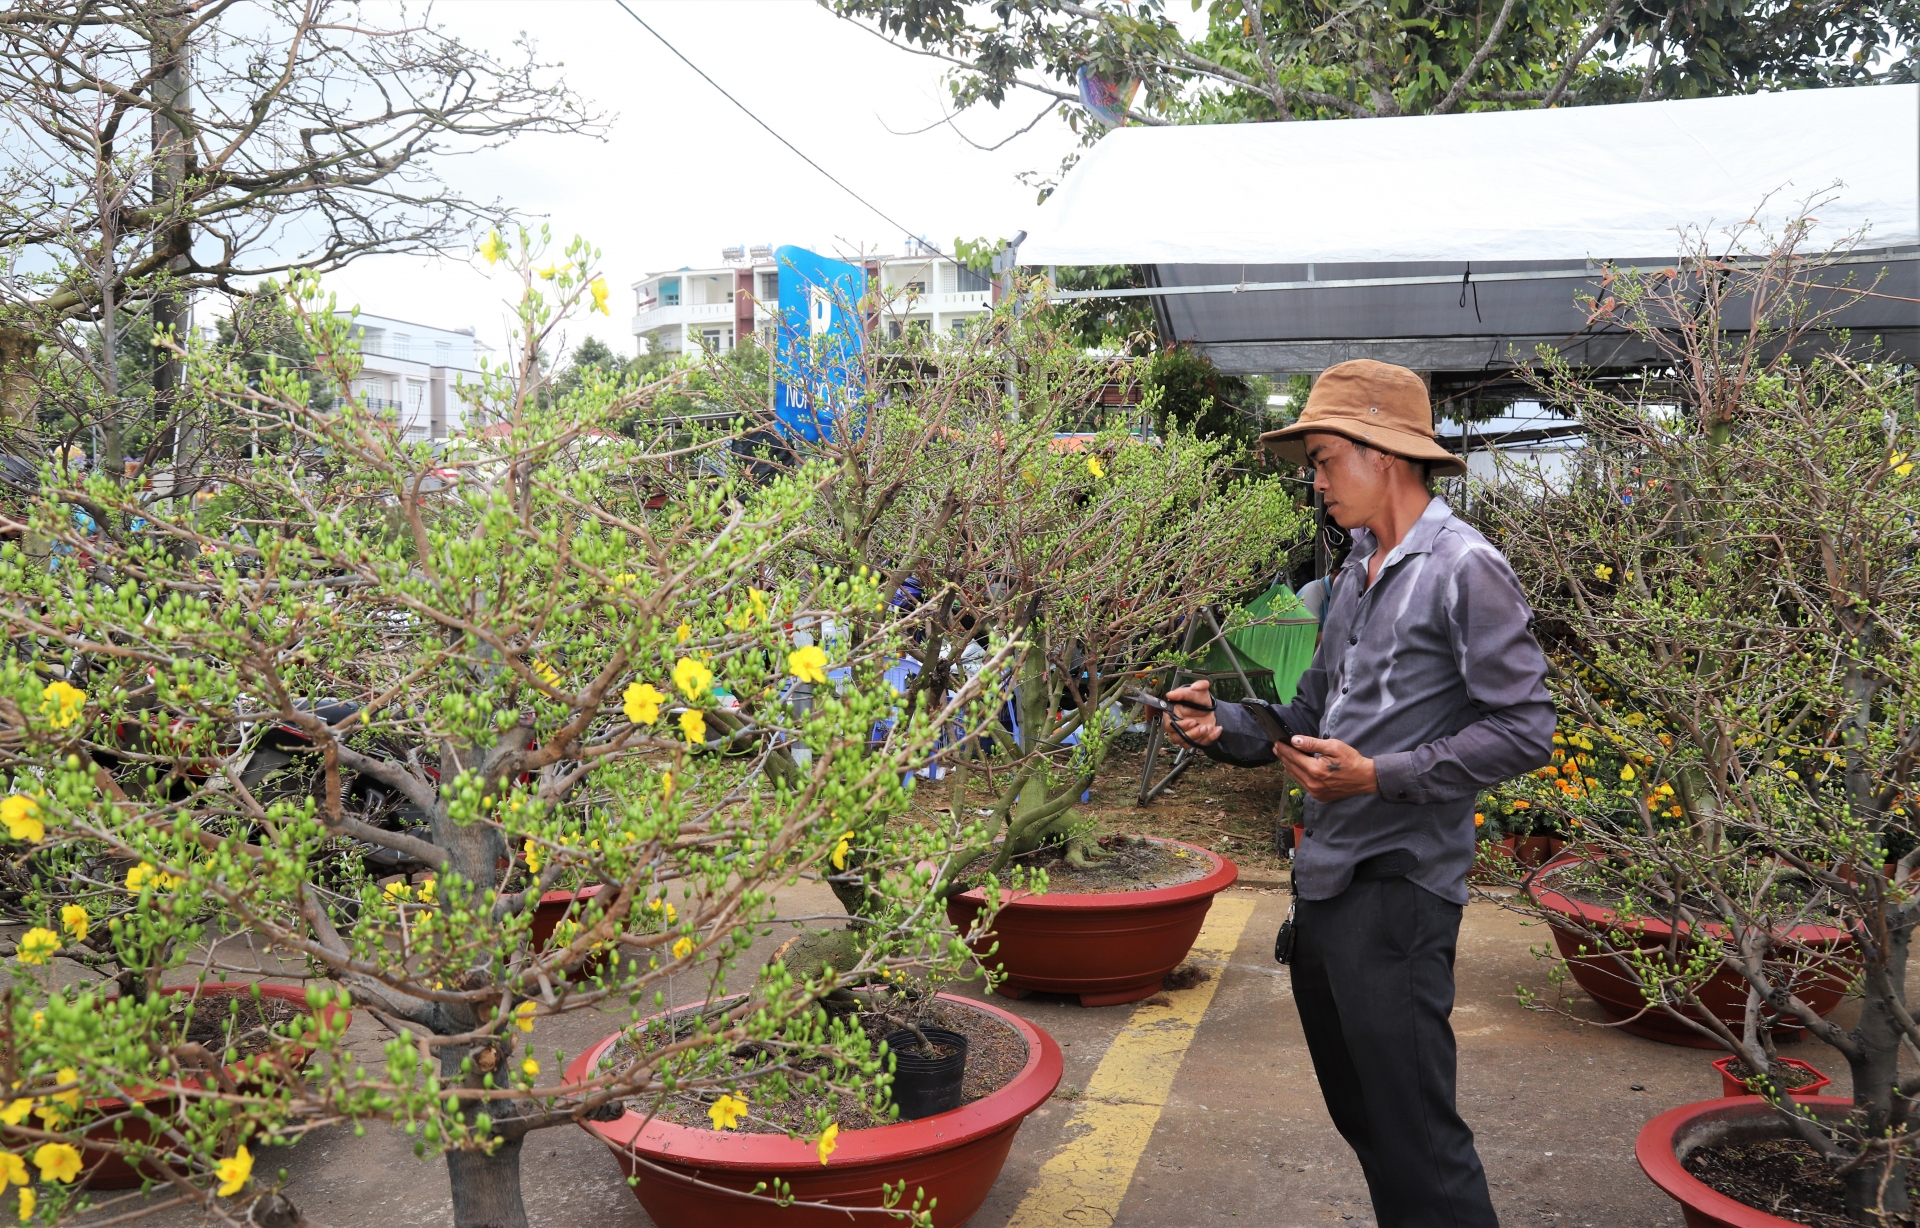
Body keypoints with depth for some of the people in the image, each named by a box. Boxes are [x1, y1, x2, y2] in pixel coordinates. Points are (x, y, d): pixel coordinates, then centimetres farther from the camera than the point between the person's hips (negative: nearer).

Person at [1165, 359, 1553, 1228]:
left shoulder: (1465, 569, -11)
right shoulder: (1355, 574, 15)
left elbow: (1525, 731, -16)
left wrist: (1379, 776, -22)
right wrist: (1225, 729, 2)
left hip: (1396, 888, -9)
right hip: (1325, 881, 9)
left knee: (1414, 1132, -4)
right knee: (1360, 1116, 19)